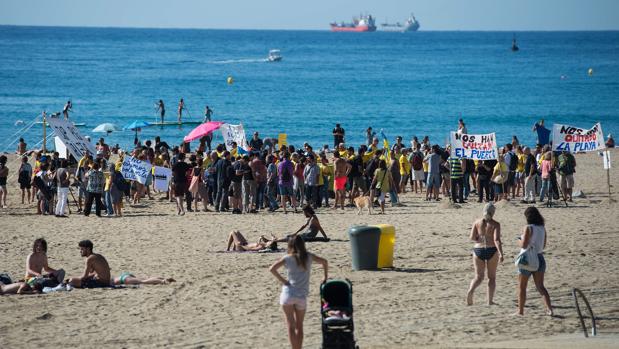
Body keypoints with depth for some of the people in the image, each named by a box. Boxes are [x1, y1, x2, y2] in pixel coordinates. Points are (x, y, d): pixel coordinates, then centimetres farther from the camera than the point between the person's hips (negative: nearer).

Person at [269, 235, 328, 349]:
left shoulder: (287, 258, 1)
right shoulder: (308, 257, 7)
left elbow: (272, 269, -9)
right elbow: (324, 262, 15)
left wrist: (282, 280, 0)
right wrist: (325, 277, 26)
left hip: (288, 294, -2)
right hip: (302, 296, 2)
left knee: (291, 326, 0)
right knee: (299, 326, 16)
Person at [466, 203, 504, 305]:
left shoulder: (477, 222, 2)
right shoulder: (495, 224, -7)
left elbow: (472, 237, -1)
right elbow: (497, 240, -17)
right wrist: (501, 254, -21)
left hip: (478, 250, 2)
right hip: (492, 250, -2)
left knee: (478, 277, 10)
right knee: (492, 277, 13)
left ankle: (470, 291, -20)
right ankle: (490, 301, 11)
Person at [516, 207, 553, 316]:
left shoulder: (529, 228, -15)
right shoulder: (542, 228, 5)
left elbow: (524, 245, -20)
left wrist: (519, 241, 0)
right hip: (539, 258, 6)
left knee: (522, 287, 9)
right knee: (540, 287, 8)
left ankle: (520, 311, 12)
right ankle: (549, 309, -5)